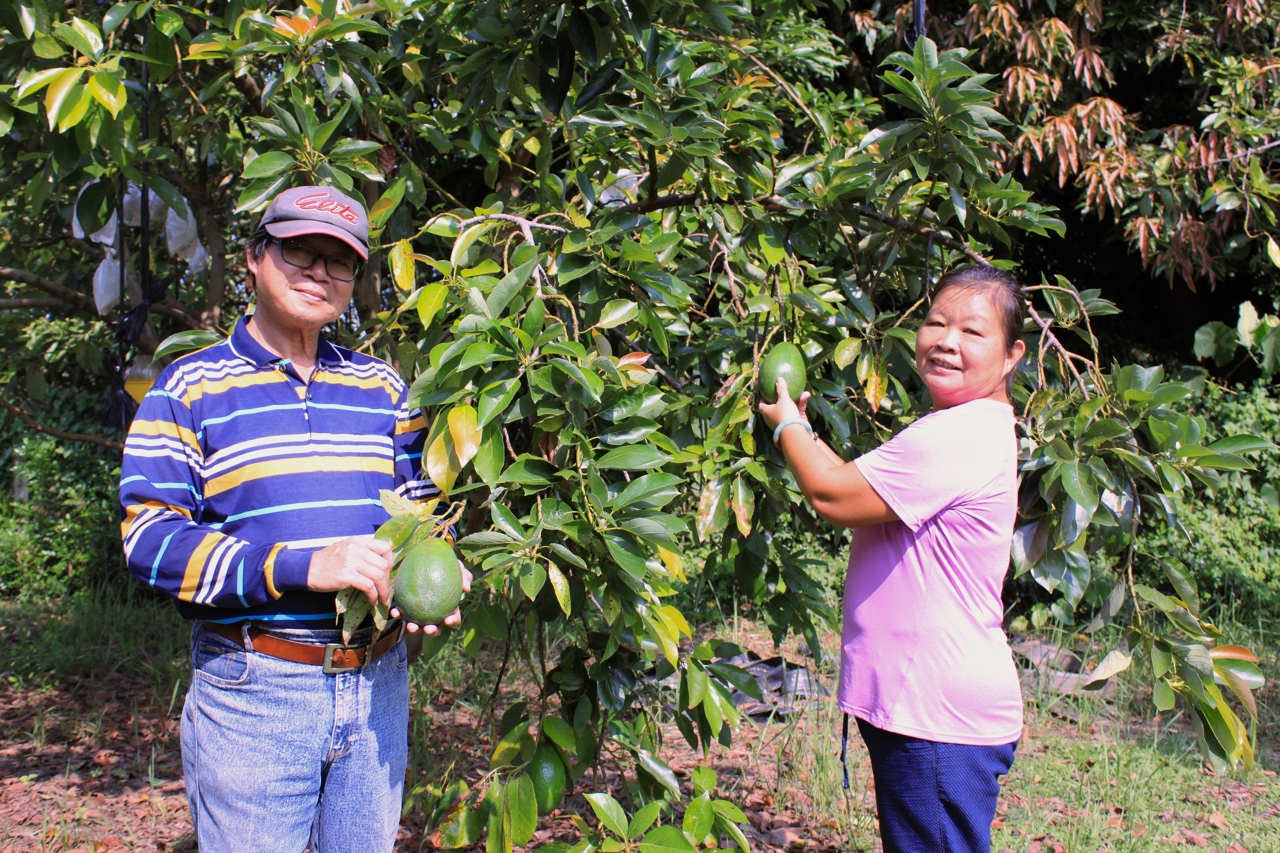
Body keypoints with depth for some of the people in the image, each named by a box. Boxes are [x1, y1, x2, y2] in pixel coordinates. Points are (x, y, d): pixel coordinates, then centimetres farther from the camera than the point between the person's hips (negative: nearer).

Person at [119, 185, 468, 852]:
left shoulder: (381, 387, 12)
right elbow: (148, 536, -10)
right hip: (252, 694, -4)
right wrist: (304, 567, -22)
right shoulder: (190, 388, 0)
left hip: (377, 688, 4)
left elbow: (424, 503, 17)